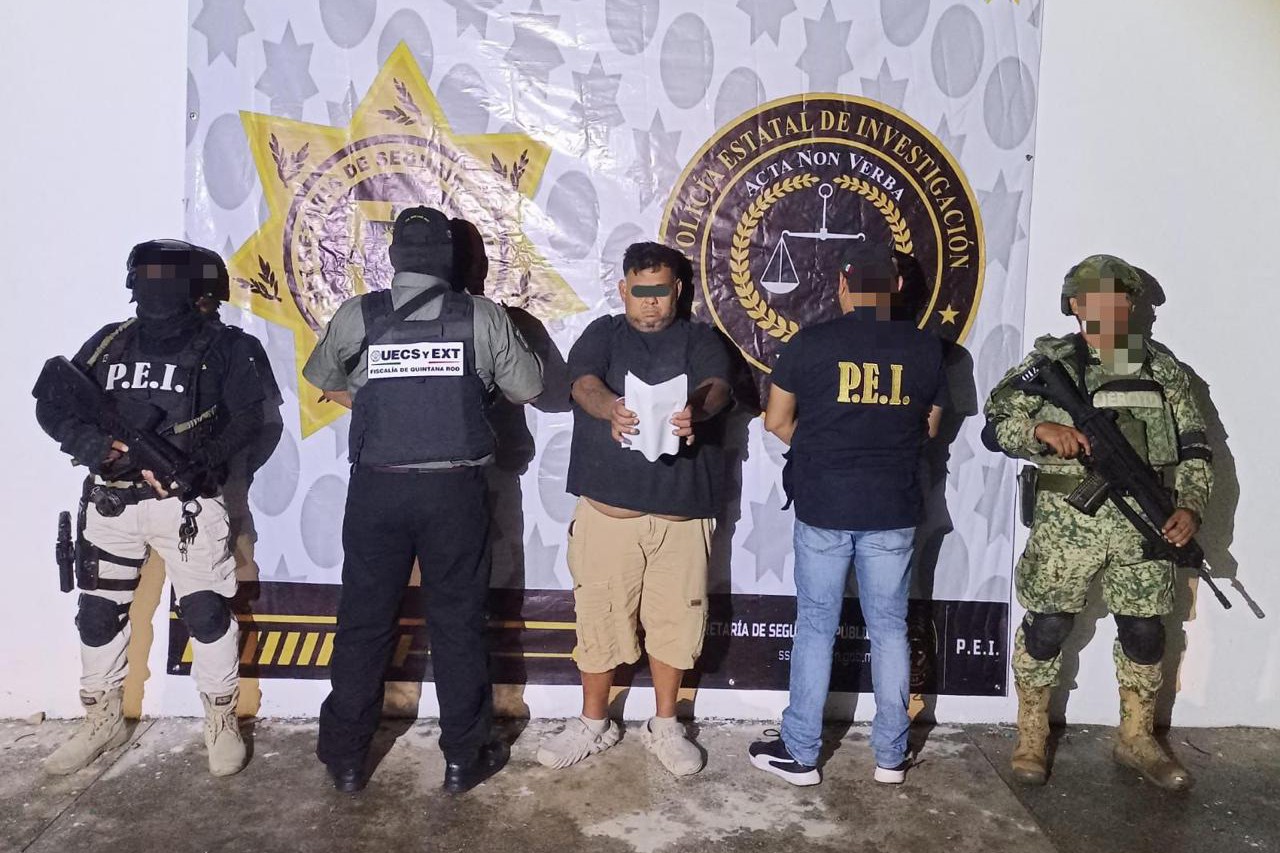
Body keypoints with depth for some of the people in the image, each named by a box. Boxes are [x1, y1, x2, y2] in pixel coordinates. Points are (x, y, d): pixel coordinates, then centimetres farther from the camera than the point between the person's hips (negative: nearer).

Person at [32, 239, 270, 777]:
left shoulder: (223, 348, 0)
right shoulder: (109, 343, 10)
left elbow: (247, 420, -8)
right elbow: (52, 406, 4)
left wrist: (201, 461, -22)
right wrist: (104, 447, -12)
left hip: (188, 504, -4)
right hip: (111, 502, 5)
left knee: (207, 612, -4)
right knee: (99, 612, 12)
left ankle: (222, 720, 13)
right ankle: (102, 721, 31)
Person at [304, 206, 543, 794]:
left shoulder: (358, 316, -2)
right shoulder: (483, 317, -5)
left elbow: (322, 378, 14)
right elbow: (527, 388, 4)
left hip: (377, 488, 1)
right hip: (455, 490, -1)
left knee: (363, 621, 12)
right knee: (458, 623, 9)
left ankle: (345, 757, 23)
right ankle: (464, 757, 19)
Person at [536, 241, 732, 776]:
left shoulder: (699, 339, 10)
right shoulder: (602, 334, 10)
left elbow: (717, 387, -9)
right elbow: (583, 382, -10)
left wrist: (694, 410, -34)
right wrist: (611, 409, -34)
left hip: (682, 509, 1)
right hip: (608, 507, 0)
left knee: (675, 619, 7)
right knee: (599, 617, 6)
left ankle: (664, 726, 27)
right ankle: (594, 723, 26)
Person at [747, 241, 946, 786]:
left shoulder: (810, 343, -6)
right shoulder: (925, 348, 1)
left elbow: (777, 422, 1)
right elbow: (929, 428, 12)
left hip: (823, 505, -2)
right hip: (894, 508, 2)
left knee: (815, 628, 8)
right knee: (889, 628, 12)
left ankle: (799, 753, 17)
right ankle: (891, 755, 22)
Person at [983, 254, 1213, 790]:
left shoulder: (1163, 369, 8)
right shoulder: (1050, 364, -2)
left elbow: (1194, 447, 11)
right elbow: (994, 429, -6)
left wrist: (1191, 506, -3)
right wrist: (1041, 430, -25)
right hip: (1068, 522, -3)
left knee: (1144, 631, 12)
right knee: (1046, 626, 2)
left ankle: (1136, 738, 32)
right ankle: (1031, 735, 21)